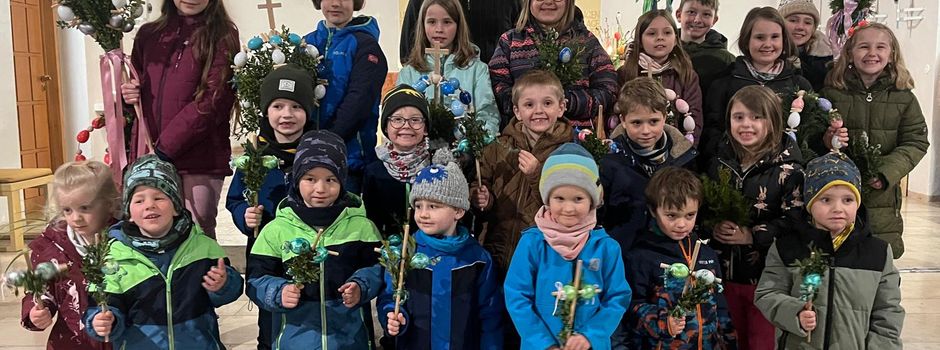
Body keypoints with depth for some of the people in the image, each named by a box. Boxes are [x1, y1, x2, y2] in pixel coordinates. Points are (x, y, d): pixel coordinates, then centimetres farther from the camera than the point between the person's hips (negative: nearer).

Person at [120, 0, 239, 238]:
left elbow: (214, 100, -10)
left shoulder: (222, 36, 0)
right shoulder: (148, 35, 16)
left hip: (200, 158, -4)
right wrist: (128, 93, 4)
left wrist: (165, 147, -14)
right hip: (148, 156, 4)